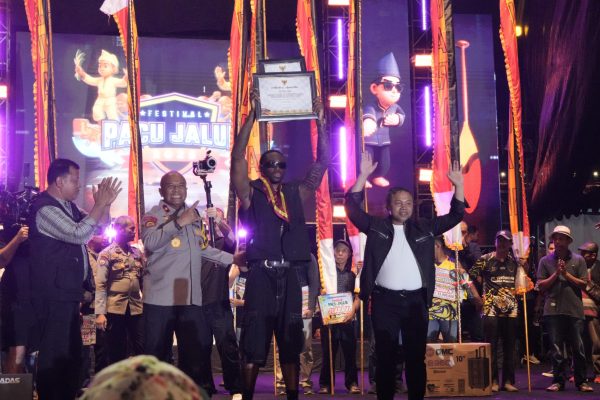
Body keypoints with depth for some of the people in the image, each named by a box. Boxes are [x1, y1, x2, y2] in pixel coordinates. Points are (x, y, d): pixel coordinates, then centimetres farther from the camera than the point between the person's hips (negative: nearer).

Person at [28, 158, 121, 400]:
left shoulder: (68, 206, 13)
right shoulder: (45, 208, -17)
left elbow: (100, 225, 18)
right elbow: (78, 234, -26)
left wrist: (106, 204, 0)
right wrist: (100, 204, -20)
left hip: (69, 290, 10)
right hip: (54, 293, -10)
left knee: (72, 351, 17)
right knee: (54, 352, -4)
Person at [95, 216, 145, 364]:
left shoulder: (137, 253, 12)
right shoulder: (107, 254, -3)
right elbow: (100, 285, -8)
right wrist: (100, 312, -15)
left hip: (136, 308, 4)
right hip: (115, 308, -4)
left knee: (141, 349, 3)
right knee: (116, 352, 5)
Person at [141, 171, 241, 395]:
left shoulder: (193, 215, 17)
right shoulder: (153, 216, -2)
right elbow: (150, 242, -22)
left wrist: (231, 259, 24)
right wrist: (179, 222, -26)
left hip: (190, 297, 6)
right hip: (161, 297, -5)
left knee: (198, 349, 9)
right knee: (156, 353, 0)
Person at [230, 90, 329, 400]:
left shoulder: (296, 194, 12)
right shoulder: (251, 194, 3)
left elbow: (322, 162, 10)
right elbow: (237, 157, -8)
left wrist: (320, 122, 1)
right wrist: (252, 116, -12)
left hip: (289, 276, 4)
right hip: (261, 275, -3)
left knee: (290, 345, 11)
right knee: (254, 345, -1)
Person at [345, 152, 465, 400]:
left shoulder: (424, 228, 11)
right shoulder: (376, 226, 6)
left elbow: (455, 215, 13)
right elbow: (352, 207, -2)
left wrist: (458, 185, 0)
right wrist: (364, 176, -10)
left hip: (416, 300, 2)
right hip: (384, 300, -2)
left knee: (416, 356, 7)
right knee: (385, 356, 3)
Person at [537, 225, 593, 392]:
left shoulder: (578, 260, 6)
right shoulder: (546, 261, 7)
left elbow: (583, 284, 1)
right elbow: (541, 286, 3)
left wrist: (566, 274, -8)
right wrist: (556, 274, -8)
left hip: (574, 310, 0)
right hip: (553, 310, 0)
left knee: (578, 348, 2)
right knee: (557, 349, 4)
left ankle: (581, 381, 12)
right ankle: (558, 381, 11)